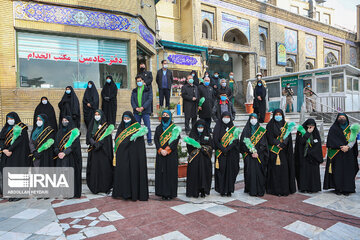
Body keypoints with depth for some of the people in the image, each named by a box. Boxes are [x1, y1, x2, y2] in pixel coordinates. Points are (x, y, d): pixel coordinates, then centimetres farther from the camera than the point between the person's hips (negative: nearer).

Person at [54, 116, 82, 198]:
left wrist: (65, 153, -19)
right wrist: (58, 153, -8)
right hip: (60, 157, 5)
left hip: (71, 156, -5)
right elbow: (56, 144, 10)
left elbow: (74, 144, -11)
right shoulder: (59, 132, 16)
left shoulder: (74, 131, -1)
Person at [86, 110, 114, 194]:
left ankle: (106, 187, 4)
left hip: (103, 150, -3)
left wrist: (99, 144, -17)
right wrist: (94, 143, -14)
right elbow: (89, 136, 3)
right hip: (94, 151, 3)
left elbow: (107, 137, -8)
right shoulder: (92, 125, 12)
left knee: (105, 168, -4)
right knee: (94, 168, 1)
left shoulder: (107, 125, 2)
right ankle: (95, 187, 8)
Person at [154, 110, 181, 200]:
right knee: (161, 172, 2)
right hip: (160, 154, 3)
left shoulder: (175, 128, 3)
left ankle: (170, 193, 6)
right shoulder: (158, 128, 12)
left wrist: (167, 150, -15)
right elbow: (155, 139, 3)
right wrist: (161, 150, -12)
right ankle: (162, 192, 10)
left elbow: (175, 140, -7)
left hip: (171, 154, -3)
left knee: (171, 172, -2)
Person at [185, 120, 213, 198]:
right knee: (194, 173, -3)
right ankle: (195, 192, 6)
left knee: (204, 173, 0)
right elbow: (189, 145, 0)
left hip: (204, 159, 1)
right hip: (194, 158, -1)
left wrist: (202, 147, -14)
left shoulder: (207, 135, 7)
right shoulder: (193, 134, 5)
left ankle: (203, 191, 11)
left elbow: (210, 146, 2)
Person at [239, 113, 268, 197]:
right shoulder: (246, 130, 5)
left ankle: (259, 191, 8)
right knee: (250, 172, -1)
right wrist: (251, 152, -13)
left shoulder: (261, 130, 6)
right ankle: (251, 190, 8)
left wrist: (257, 153, -13)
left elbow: (264, 144, 0)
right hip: (248, 156, 0)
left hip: (259, 156, 0)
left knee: (259, 172, -2)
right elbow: (243, 143, -2)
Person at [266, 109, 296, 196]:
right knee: (274, 169, -3)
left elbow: (287, 137, -1)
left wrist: (282, 145, -17)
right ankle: (275, 189, 4)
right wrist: (278, 143, -15)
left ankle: (285, 189, 8)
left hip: (284, 151, 2)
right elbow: (270, 138, -4)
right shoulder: (270, 125, 5)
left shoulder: (286, 125, 11)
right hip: (273, 151, -2)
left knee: (284, 169, 0)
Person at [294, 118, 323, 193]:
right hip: (303, 155, -2)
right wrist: (308, 133, -17)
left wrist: (310, 152, -9)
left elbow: (318, 145, 2)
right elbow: (301, 141, -16)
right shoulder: (302, 131, -1)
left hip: (313, 155, 2)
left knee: (313, 170, 2)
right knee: (304, 170, -2)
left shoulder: (316, 133, 7)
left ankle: (313, 187, 10)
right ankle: (304, 187, 4)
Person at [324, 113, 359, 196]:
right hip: (337, 154, -2)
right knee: (337, 171, -3)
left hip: (348, 154, 2)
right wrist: (341, 147, -17)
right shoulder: (333, 128, 3)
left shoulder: (350, 129, 10)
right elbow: (332, 140, -6)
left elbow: (353, 140, 1)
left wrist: (348, 147, -16)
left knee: (347, 170, 0)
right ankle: (337, 188, 4)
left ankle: (346, 189, 8)